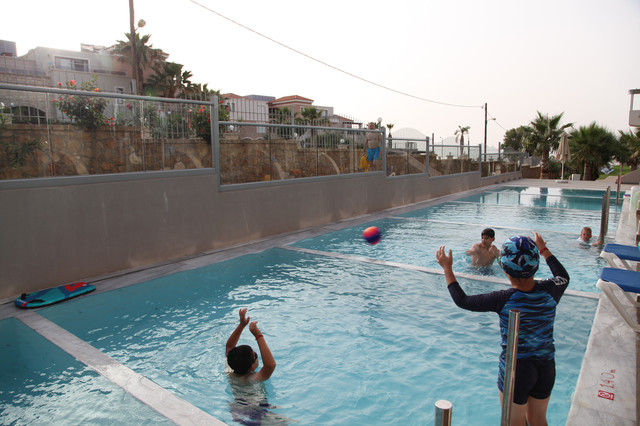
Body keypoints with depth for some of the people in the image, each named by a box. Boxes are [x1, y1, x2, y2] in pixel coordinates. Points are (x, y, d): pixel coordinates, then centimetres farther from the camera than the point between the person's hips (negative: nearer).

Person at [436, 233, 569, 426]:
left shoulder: (504, 300, -25)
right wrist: (543, 249, 23)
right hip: (547, 366, 5)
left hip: (516, 368, -4)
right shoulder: (549, 291, -13)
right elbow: (563, 276, 13)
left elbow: (462, 300, -13)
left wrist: (447, 268, -4)